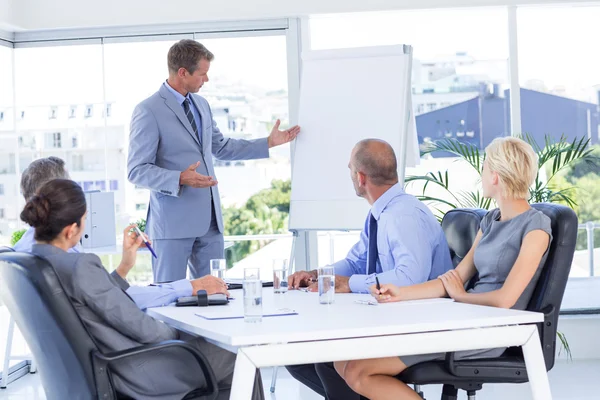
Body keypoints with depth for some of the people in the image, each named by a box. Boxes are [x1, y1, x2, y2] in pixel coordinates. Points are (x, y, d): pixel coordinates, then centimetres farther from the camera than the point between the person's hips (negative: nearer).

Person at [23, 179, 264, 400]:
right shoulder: (80, 266, -29)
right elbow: (139, 327, -22)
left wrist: (126, 264, 10)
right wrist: (178, 333, -4)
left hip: (101, 370, 10)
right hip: (137, 374, -9)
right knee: (236, 358, 12)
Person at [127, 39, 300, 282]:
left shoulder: (201, 104, 13)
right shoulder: (148, 112, -11)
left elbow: (221, 147, 26)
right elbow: (137, 171, -12)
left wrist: (269, 142, 23)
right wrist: (180, 179, -26)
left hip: (209, 220, 7)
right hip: (173, 223, -7)